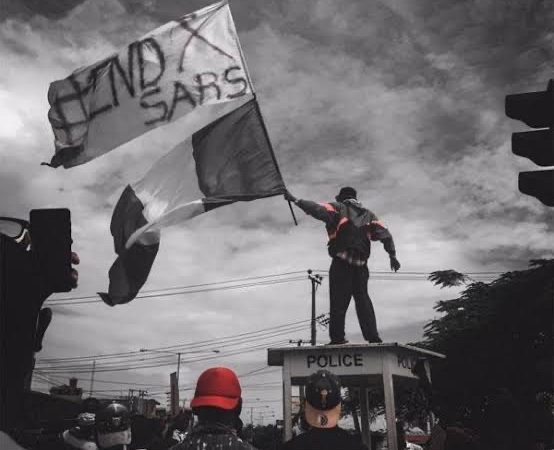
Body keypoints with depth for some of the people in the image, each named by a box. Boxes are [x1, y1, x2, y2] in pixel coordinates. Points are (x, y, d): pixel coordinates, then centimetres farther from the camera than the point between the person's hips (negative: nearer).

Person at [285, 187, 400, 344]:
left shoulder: (338, 208, 9)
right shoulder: (368, 215, 22)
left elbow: (319, 209, -8)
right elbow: (385, 234, 14)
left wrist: (295, 200, -6)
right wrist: (392, 255, 16)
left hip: (341, 262, -4)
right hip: (361, 265, 4)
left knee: (339, 301, -4)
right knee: (363, 299, 11)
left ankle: (337, 338, -9)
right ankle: (373, 337, 5)